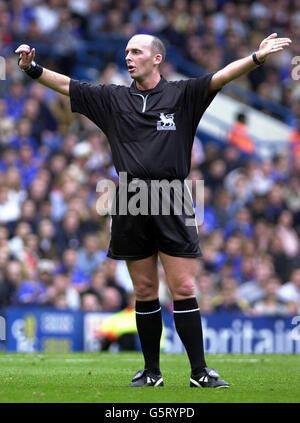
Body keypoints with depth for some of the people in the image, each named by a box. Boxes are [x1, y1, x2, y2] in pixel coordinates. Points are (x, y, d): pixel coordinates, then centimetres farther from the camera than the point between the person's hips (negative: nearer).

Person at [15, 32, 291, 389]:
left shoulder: (182, 95, 4)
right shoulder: (113, 99, 12)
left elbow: (222, 77, -8)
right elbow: (66, 85, 12)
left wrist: (257, 57, -22)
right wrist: (32, 68, -1)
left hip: (171, 203, -3)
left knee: (183, 290, -4)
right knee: (145, 293, 7)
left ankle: (200, 372, -1)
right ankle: (151, 372, 14)